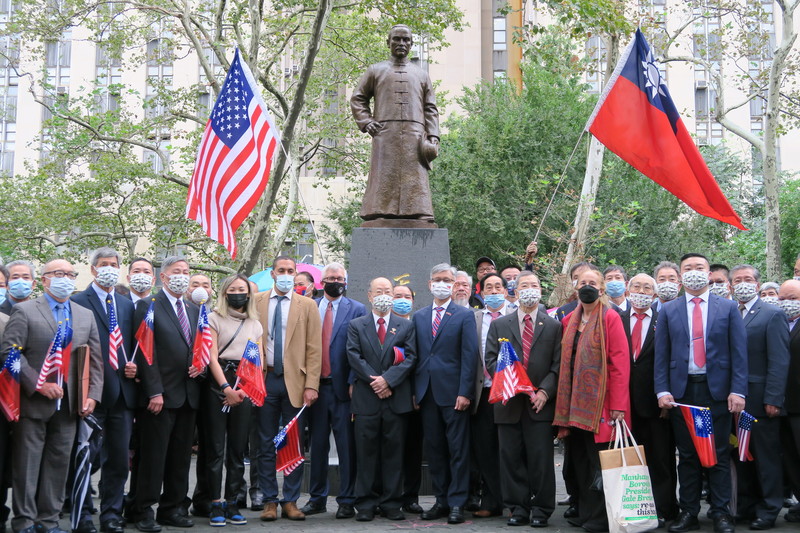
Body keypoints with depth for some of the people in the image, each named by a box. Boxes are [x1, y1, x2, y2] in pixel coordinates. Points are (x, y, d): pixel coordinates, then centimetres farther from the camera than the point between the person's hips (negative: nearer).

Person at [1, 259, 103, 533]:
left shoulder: (86, 316, 13)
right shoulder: (25, 311, -1)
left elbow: (95, 359, 11)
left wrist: (93, 395, -1)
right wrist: (39, 384, -16)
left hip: (69, 404, 4)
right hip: (34, 402, -4)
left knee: (59, 463, 8)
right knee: (27, 465, 3)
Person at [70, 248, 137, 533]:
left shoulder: (127, 305, 16)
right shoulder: (78, 302, -2)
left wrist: (133, 365, 1)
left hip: (122, 392, 5)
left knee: (119, 459, 10)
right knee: (86, 457, 1)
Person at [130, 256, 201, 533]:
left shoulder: (194, 310, 16)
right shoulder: (148, 306, -4)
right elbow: (146, 352, -10)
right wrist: (154, 392, -16)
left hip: (188, 395, 6)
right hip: (161, 395, -6)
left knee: (181, 456, 10)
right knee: (153, 455, -2)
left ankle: (172, 508, 19)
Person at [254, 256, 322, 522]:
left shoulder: (308, 306, 6)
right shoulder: (256, 302, 8)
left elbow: (314, 349, 2)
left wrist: (311, 385, -7)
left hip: (295, 381, 0)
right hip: (264, 379, 0)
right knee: (266, 444, 5)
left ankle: (290, 501, 12)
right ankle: (269, 501, 14)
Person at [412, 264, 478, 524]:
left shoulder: (464, 315, 1)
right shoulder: (419, 317, 14)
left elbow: (469, 356, -6)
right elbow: (416, 355, 11)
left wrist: (465, 392, -13)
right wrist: (415, 391, 4)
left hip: (453, 392, -4)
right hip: (427, 393, 4)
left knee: (458, 450, 0)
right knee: (434, 449, 9)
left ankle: (457, 503, 6)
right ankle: (441, 500, 18)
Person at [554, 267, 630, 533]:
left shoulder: (610, 318, -5)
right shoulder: (569, 321, 12)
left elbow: (620, 363, -10)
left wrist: (618, 406, -16)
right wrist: (564, 404, 7)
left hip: (599, 402, -6)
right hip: (574, 403, 6)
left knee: (598, 461, -1)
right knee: (580, 460, 11)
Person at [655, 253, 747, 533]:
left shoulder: (728, 308, 5)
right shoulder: (668, 311, 7)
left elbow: (739, 352, 1)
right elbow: (661, 355, 5)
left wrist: (737, 391, -8)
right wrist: (662, 391, -5)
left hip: (717, 391, -1)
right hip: (681, 391, 1)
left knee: (719, 455, 4)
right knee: (687, 455, 7)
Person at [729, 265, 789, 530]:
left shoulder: (773, 315, -5)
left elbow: (779, 362, -11)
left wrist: (773, 399, -16)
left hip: (760, 400, -5)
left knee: (766, 457, 3)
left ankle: (768, 511, 11)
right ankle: (745, 507, 22)